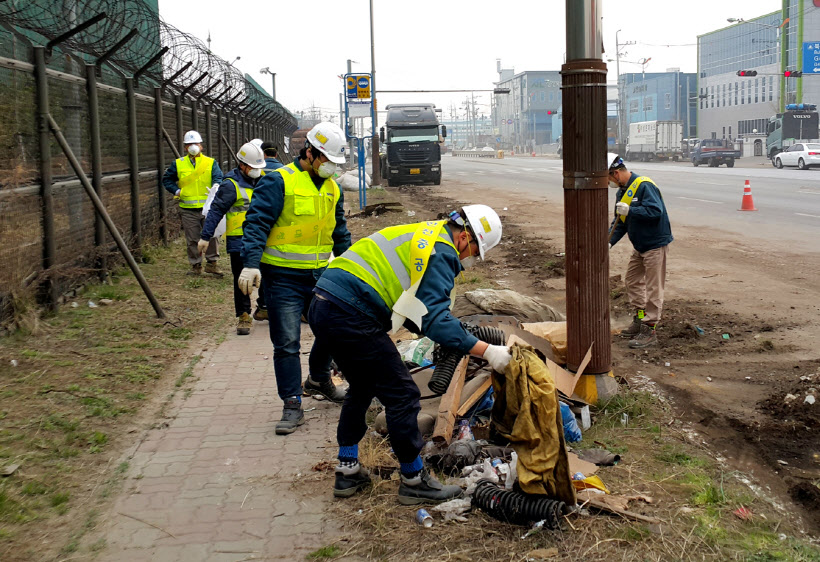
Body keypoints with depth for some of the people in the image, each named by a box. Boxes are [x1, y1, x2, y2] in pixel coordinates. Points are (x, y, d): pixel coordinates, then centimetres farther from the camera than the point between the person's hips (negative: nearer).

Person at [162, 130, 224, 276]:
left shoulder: (211, 163, 5)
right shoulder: (178, 164, 8)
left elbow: (218, 177, -7)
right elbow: (167, 180, 16)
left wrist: (216, 185, -31)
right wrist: (177, 191, 0)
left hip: (208, 207, -1)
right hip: (188, 210, 1)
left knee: (212, 235, -4)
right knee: (192, 240, 6)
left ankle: (212, 263, 9)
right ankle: (196, 265, 17)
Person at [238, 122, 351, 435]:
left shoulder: (332, 189, 12)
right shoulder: (279, 182, -11)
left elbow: (340, 232, 23)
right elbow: (257, 223, -16)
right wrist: (251, 263, -27)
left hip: (319, 275, 7)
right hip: (283, 277, -6)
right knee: (287, 342, -4)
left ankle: (319, 379, 39)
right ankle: (293, 406, 5)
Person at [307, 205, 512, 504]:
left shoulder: (421, 235, 24)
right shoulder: (442, 252, -7)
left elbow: (412, 307, 27)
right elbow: (435, 319, -16)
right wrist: (486, 351, -16)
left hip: (322, 310, 11)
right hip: (350, 318, -11)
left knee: (363, 388, 26)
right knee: (402, 395, 0)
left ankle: (347, 472, 32)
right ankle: (414, 480, 11)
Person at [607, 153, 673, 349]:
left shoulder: (644, 186, -20)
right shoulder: (623, 192, 9)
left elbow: (656, 211, -30)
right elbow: (619, 223, 11)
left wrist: (630, 210, -29)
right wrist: (609, 242, -3)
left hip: (656, 244, -10)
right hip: (640, 245, 10)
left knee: (653, 288, -5)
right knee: (633, 281, 18)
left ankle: (649, 331, -2)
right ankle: (640, 320, 30)